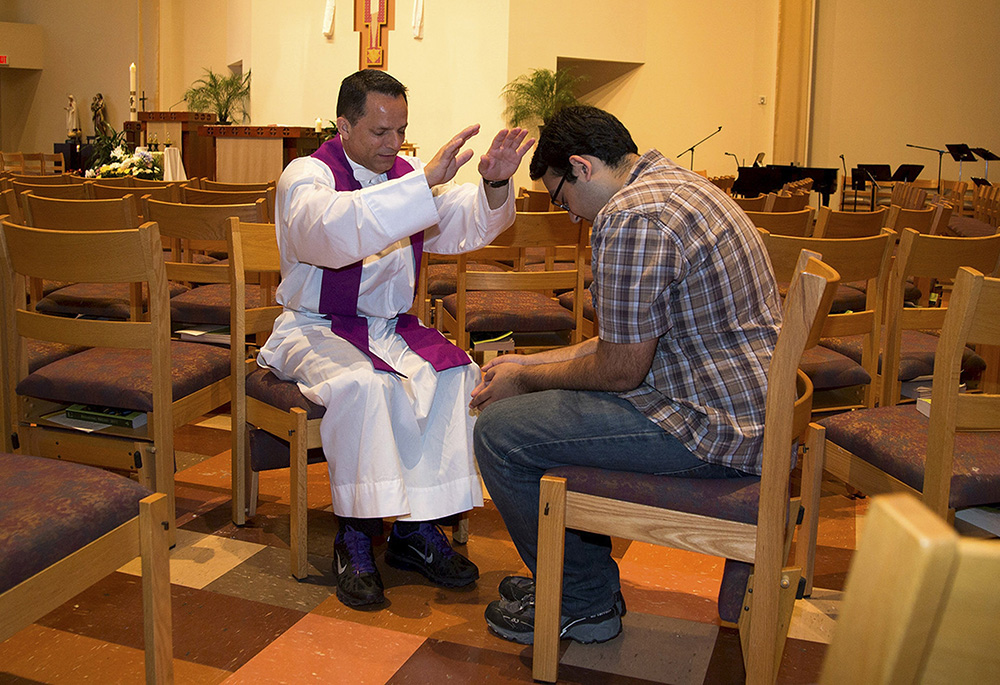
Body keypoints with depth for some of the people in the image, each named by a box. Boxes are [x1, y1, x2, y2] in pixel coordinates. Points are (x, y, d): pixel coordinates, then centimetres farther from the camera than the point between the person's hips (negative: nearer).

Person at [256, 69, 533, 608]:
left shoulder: (405, 175, 9)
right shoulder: (306, 177, -9)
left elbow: (470, 225, -1)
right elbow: (336, 229, -33)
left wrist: (494, 185, -24)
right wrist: (426, 181, -36)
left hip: (390, 327, 5)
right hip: (316, 328, -5)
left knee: (455, 374, -21)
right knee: (363, 384, -35)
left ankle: (415, 528, -14)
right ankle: (355, 538, -21)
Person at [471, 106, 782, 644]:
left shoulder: (633, 216, -20)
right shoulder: (678, 184, 14)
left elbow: (619, 370, -18)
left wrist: (527, 380, -1)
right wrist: (532, 363, 18)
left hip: (710, 427, -11)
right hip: (743, 401, 11)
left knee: (500, 431, -7)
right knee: (550, 407, 24)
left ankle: (584, 603, 9)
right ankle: (584, 575, 33)